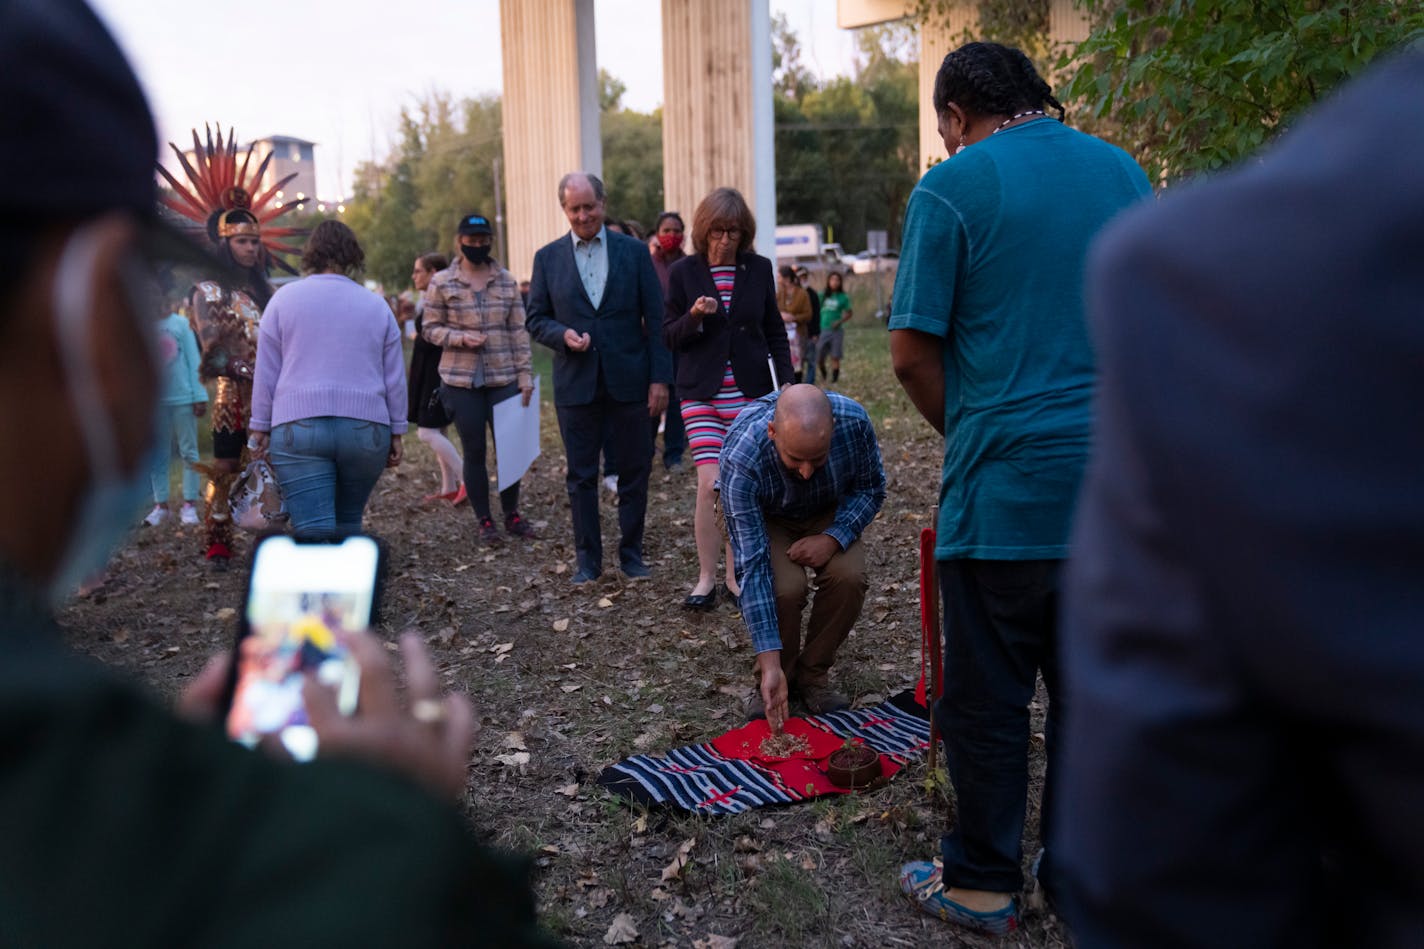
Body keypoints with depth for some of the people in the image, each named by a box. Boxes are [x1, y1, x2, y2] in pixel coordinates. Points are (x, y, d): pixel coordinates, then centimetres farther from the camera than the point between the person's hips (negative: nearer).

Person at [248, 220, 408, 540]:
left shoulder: (285, 298, 5)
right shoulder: (377, 305, 10)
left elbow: (266, 373, 5)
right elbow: (395, 379, 11)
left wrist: (260, 427, 11)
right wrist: (396, 433, 17)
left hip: (298, 428, -2)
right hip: (366, 429, 2)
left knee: (313, 533, -7)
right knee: (348, 525, 16)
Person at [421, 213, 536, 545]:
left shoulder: (506, 280, 6)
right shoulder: (441, 283, -1)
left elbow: (518, 331, 7)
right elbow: (430, 328, 2)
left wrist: (525, 373, 2)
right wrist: (461, 337, -15)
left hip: (504, 378, 2)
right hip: (461, 381, -2)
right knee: (474, 452, 5)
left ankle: (512, 514, 21)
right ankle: (484, 521, 16)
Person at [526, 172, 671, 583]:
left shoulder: (635, 252, 3)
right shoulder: (548, 257, 5)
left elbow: (655, 319, 2)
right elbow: (536, 319, 8)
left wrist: (659, 378, -4)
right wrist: (563, 334, -14)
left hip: (628, 380, 0)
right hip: (576, 384, 1)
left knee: (634, 471, 7)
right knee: (581, 476, 6)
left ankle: (631, 552, 21)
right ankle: (588, 557, 19)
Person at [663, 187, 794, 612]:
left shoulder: (759, 269, 5)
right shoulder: (684, 272, 1)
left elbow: (775, 333, 11)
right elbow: (669, 337, 3)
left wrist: (787, 385, 3)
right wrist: (695, 317, -17)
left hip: (750, 393, 2)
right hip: (703, 394, -1)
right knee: (711, 484, -11)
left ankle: (735, 576, 18)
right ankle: (706, 579, 3)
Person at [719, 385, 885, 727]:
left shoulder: (853, 420, -32)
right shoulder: (740, 459, -39)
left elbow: (870, 489, -10)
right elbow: (752, 564, -37)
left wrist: (835, 538, -28)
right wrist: (770, 664, -38)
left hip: (829, 513, 3)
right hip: (766, 518, -2)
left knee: (848, 575, -27)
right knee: (784, 586, -31)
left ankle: (812, 674, -2)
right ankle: (774, 679, -1)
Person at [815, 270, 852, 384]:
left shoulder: (843, 297, 0)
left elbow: (850, 313, 7)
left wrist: (840, 321, -9)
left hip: (836, 330, -2)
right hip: (822, 330, 2)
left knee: (835, 357, -3)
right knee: (819, 357, 5)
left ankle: (834, 378, 2)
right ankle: (823, 375, 31)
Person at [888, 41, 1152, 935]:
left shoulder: (952, 187, -6)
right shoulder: (1123, 172, 11)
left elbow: (913, 353, -8)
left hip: (1005, 489, -5)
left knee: (987, 698, 8)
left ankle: (983, 884, 22)